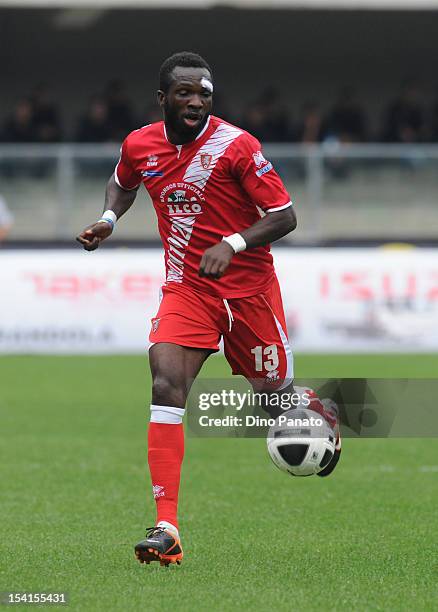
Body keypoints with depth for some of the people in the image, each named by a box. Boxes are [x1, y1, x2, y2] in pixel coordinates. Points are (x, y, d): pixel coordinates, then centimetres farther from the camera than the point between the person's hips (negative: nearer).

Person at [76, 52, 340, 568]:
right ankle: (166, 529, -25)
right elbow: (123, 183, 24)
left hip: (249, 287, -2)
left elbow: (284, 216, -13)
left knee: (274, 391, 7)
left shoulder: (235, 145, -15)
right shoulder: (139, 145, -1)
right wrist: (108, 219, 3)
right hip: (186, 288, 2)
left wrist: (232, 243, -27)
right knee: (166, 385, -20)